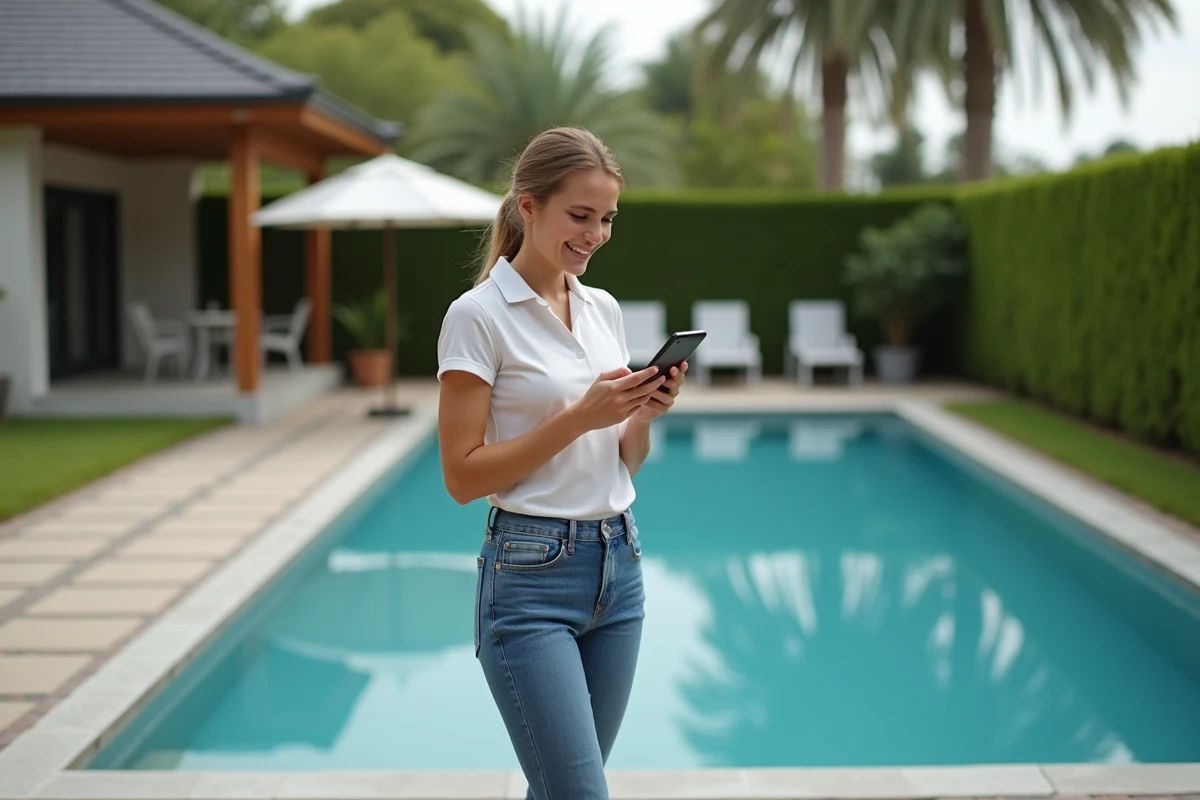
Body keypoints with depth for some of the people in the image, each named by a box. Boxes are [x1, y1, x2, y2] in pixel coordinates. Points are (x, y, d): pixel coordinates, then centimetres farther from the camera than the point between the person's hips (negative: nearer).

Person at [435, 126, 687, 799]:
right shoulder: (479, 315, -10)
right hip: (531, 575, -7)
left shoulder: (605, 309, 10)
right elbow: (463, 475, -14)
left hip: (618, 566, 7)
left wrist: (643, 417, -7)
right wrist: (579, 416, -20)